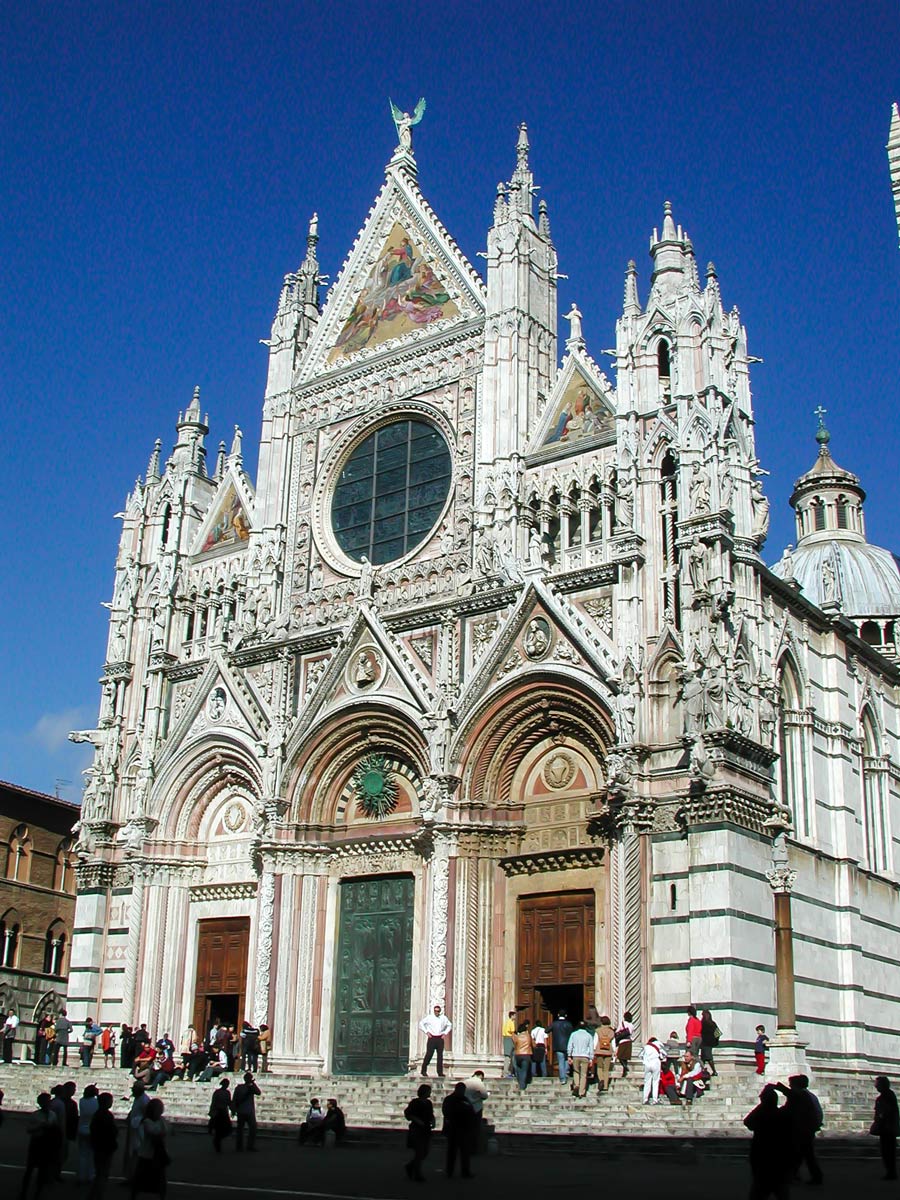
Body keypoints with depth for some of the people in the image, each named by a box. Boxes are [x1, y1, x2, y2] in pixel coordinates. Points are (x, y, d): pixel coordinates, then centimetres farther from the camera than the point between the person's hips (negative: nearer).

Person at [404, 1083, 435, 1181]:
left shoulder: (428, 1103, 12)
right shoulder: (415, 1102, -9)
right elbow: (407, 1114, -10)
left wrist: (433, 1122, 3)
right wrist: (417, 1120, -22)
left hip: (426, 1131, 7)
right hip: (417, 1130, -7)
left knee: (425, 1153, 10)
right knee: (419, 1152, -6)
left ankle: (410, 1167, 28)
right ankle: (417, 1174, 4)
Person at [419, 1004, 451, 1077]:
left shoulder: (443, 1018, 8)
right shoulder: (429, 1017, 0)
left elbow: (449, 1025, 21)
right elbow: (421, 1024, 6)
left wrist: (445, 1033, 9)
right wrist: (426, 1032, -1)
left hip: (440, 1038, 3)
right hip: (432, 1038, -3)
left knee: (440, 1055, 1)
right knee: (429, 1054, -4)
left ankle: (440, 1072, 5)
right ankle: (424, 1071, 8)